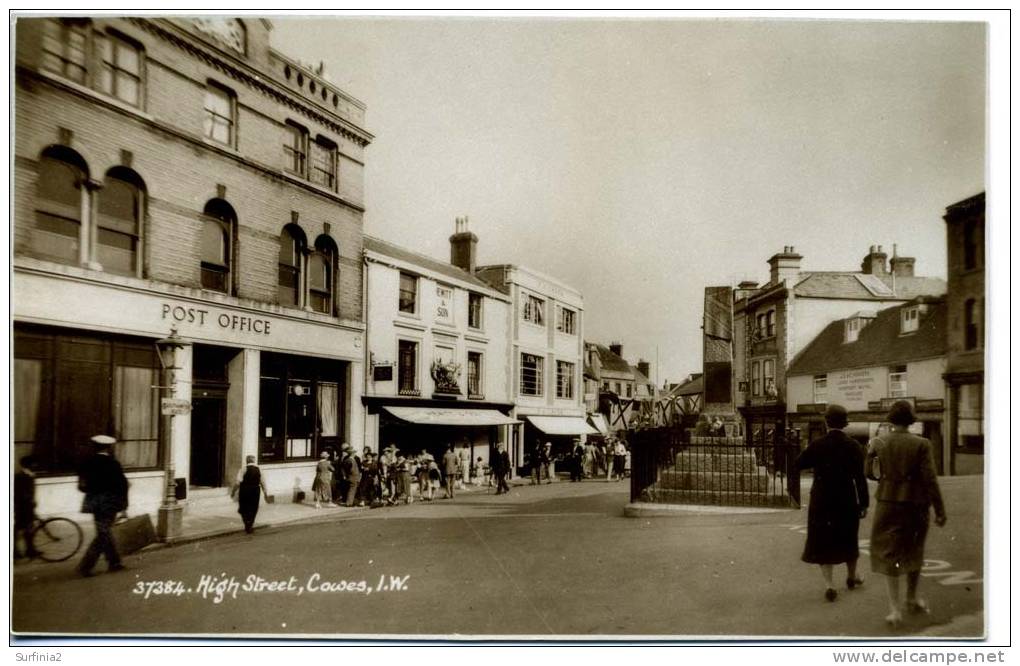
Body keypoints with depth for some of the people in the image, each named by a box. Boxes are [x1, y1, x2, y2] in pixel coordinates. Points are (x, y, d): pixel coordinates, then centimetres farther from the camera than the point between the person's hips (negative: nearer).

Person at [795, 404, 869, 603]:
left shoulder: (817, 445, -10)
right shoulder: (852, 446, -9)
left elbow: (799, 464, -4)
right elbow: (860, 477, -9)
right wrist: (863, 503, -3)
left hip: (821, 501, -1)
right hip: (847, 501, 1)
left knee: (823, 542, 7)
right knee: (848, 539, 21)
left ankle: (829, 584, -4)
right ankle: (852, 577, 39)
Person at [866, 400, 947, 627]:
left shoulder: (878, 443, -4)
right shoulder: (921, 444, -9)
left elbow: (867, 471, -3)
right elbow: (930, 479, -11)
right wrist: (940, 511, -6)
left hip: (887, 504, 0)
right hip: (916, 505, 0)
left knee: (890, 555, 6)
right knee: (913, 552, 22)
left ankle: (895, 609, -2)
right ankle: (912, 598, 37)